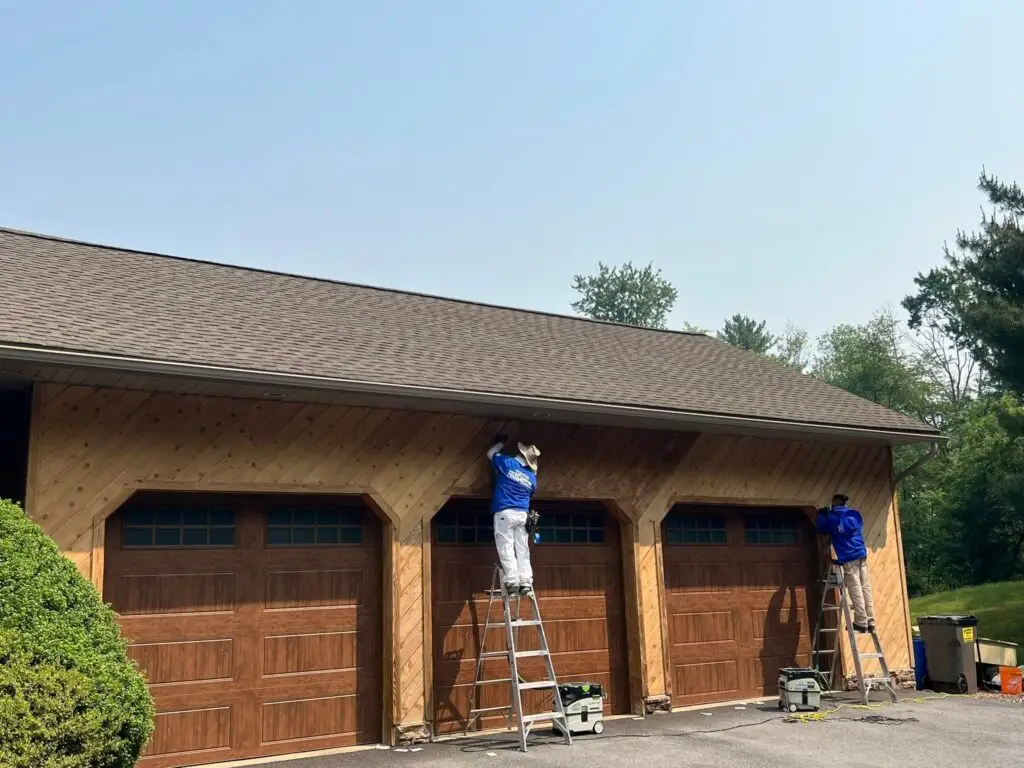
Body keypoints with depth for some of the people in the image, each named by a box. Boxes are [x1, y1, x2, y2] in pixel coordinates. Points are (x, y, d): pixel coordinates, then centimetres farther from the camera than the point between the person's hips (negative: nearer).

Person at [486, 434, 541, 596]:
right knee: (522, 550, 6)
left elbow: (490, 453, 13)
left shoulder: (507, 463, -4)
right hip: (523, 514, 4)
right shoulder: (532, 477, 10)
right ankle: (526, 582, 2)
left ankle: (512, 582, -11)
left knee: (506, 549, -5)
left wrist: (500, 443, 30)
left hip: (505, 513, -4)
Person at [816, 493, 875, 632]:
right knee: (865, 589, 5)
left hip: (848, 557, -5)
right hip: (862, 554, 5)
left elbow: (821, 530, 17)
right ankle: (870, 622, 4)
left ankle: (861, 622, -8)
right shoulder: (855, 514, 17)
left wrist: (822, 516, 32)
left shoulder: (832, 517, 3)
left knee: (855, 591, -6)